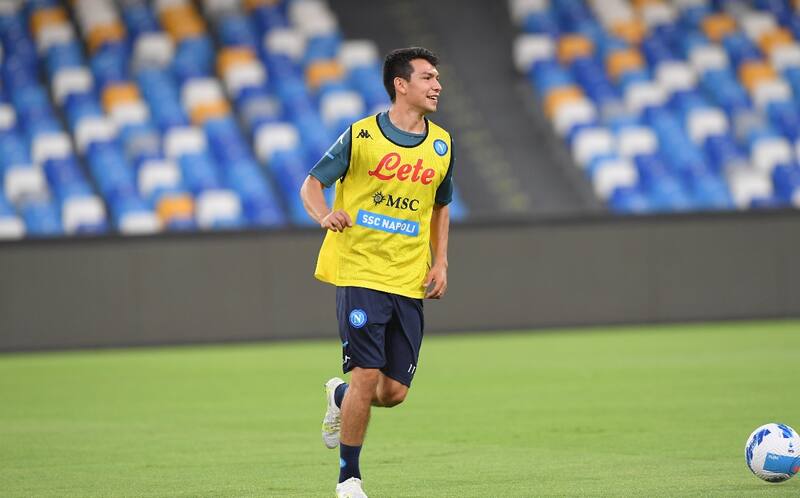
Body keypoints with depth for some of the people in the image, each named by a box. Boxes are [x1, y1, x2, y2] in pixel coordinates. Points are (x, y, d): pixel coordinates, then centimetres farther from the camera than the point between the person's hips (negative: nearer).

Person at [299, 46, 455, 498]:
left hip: (409, 282, 4)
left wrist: (440, 262, 10)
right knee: (367, 376, -12)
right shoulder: (362, 135, -4)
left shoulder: (442, 145, 9)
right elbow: (312, 184, 3)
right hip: (360, 272, -4)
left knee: (394, 392, 0)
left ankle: (341, 397, 35)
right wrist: (325, 215, -19)